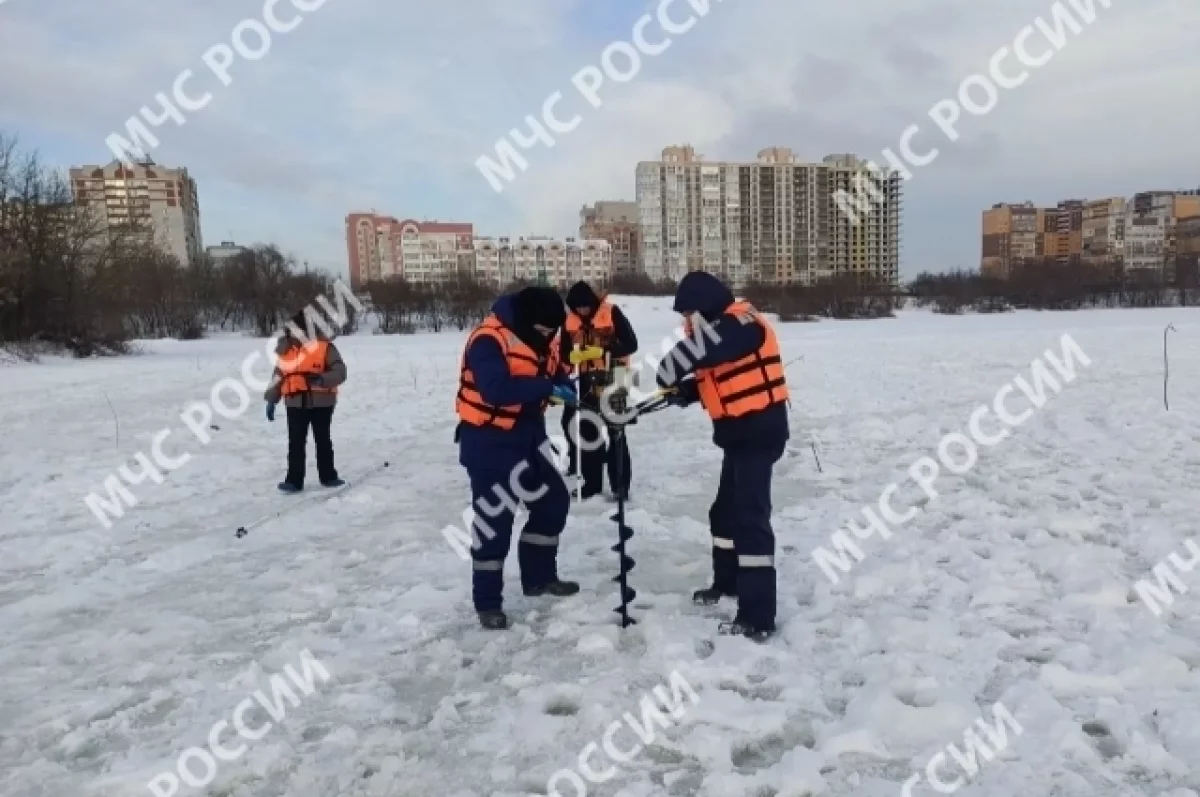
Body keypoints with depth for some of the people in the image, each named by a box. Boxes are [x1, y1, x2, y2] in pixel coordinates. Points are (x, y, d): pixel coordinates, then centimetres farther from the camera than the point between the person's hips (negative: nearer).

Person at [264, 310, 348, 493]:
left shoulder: (324, 346, -8)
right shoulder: (285, 349, 5)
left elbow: (340, 372, -12)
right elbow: (278, 375, 12)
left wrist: (321, 379, -29)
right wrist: (271, 400, 9)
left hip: (321, 403, -3)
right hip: (295, 404, 3)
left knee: (323, 441, 10)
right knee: (296, 443, 3)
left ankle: (328, 476, 22)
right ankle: (294, 480, 8)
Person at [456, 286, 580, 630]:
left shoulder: (542, 339, 4)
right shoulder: (489, 340, -23)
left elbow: (556, 374, 12)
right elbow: (496, 389, -35)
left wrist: (571, 389, -11)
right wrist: (547, 388, -32)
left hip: (528, 435, 9)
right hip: (489, 441, -9)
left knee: (554, 500, 15)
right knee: (494, 519, -3)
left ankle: (539, 576, 33)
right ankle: (487, 601, 12)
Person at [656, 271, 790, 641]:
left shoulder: (740, 322, -18)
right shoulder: (722, 328, 13)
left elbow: (697, 350, -30)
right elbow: (714, 375, 17)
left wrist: (668, 376, -14)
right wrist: (685, 391, 0)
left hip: (759, 432, -11)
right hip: (741, 432, 11)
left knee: (750, 517, -13)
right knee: (726, 511, 21)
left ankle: (757, 617, -11)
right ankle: (728, 582, 40)